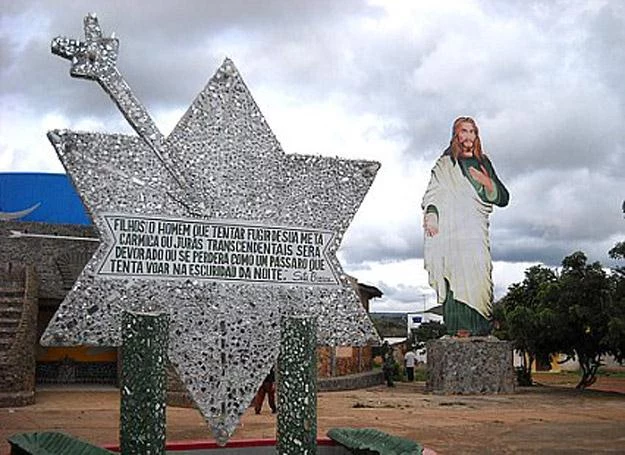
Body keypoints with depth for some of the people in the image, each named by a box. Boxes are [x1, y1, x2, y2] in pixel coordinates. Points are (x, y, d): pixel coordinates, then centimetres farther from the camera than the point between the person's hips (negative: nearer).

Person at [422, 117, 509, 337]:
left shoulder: (483, 163, 24)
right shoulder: (445, 164, 18)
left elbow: (503, 199, 20)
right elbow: (432, 194, 8)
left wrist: (488, 183, 0)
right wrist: (430, 216, -10)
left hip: (475, 230, 2)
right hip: (450, 228, -2)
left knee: (477, 275, -13)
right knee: (456, 275, -16)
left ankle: (479, 327, -14)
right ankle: (459, 327, -19)